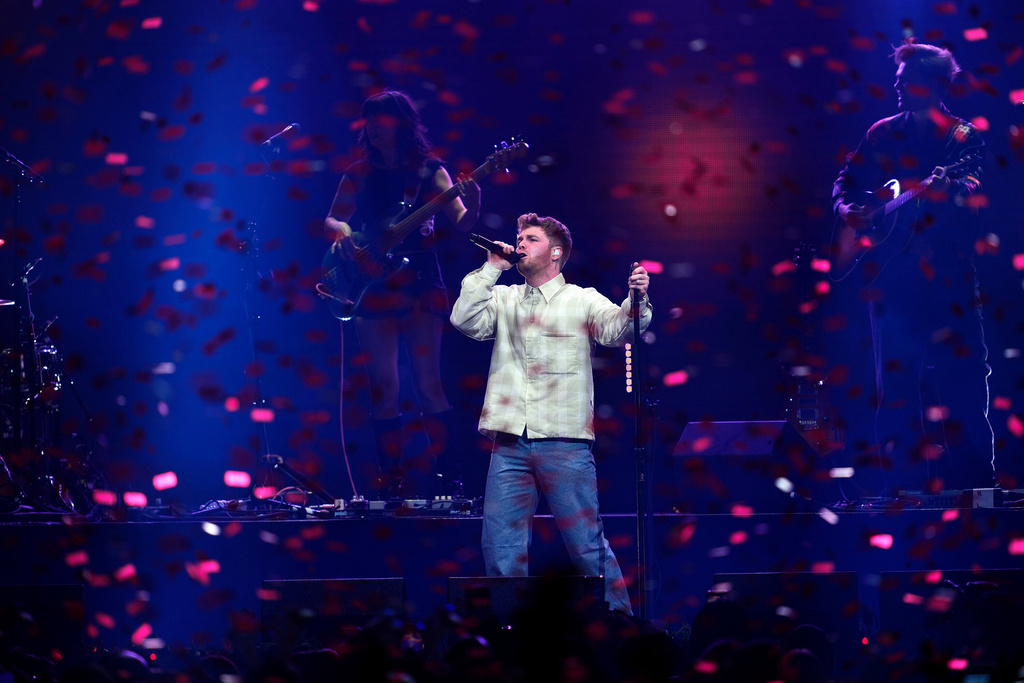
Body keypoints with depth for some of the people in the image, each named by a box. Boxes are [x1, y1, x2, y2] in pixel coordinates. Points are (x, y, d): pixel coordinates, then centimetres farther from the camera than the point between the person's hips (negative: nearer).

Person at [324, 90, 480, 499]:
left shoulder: (428, 170, 4)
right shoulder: (360, 173, 11)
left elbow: (461, 223, -3)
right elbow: (332, 220, 12)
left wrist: (472, 206, -25)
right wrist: (342, 231, -10)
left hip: (419, 284, -3)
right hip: (373, 287, 3)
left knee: (427, 382, -9)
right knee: (384, 385, 0)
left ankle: (449, 480, -9)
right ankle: (393, 480, 3)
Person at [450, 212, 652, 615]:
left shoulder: (582, 301, 8)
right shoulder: (504, 299, 17)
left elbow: (617, 330, -8)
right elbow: (466, 322, 2)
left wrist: (636, 300, -27)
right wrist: (492, 269, 2)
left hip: (564, 442, -3)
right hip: (510, 444, 3)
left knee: (588, 546, -5)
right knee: (500, 551, 1)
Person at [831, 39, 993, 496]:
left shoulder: (963, 137, 4)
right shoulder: (883, 134, 15)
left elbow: (972, 187, -11)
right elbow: (845, 184, 19)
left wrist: (942, 187, -32)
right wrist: (847, 209, -2)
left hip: (947, 274, -3)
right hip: (891, 275, 3)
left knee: (963, 382, -6)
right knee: (895, 387, 3)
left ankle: (974, 484, -1)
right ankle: (902, 488, 8)